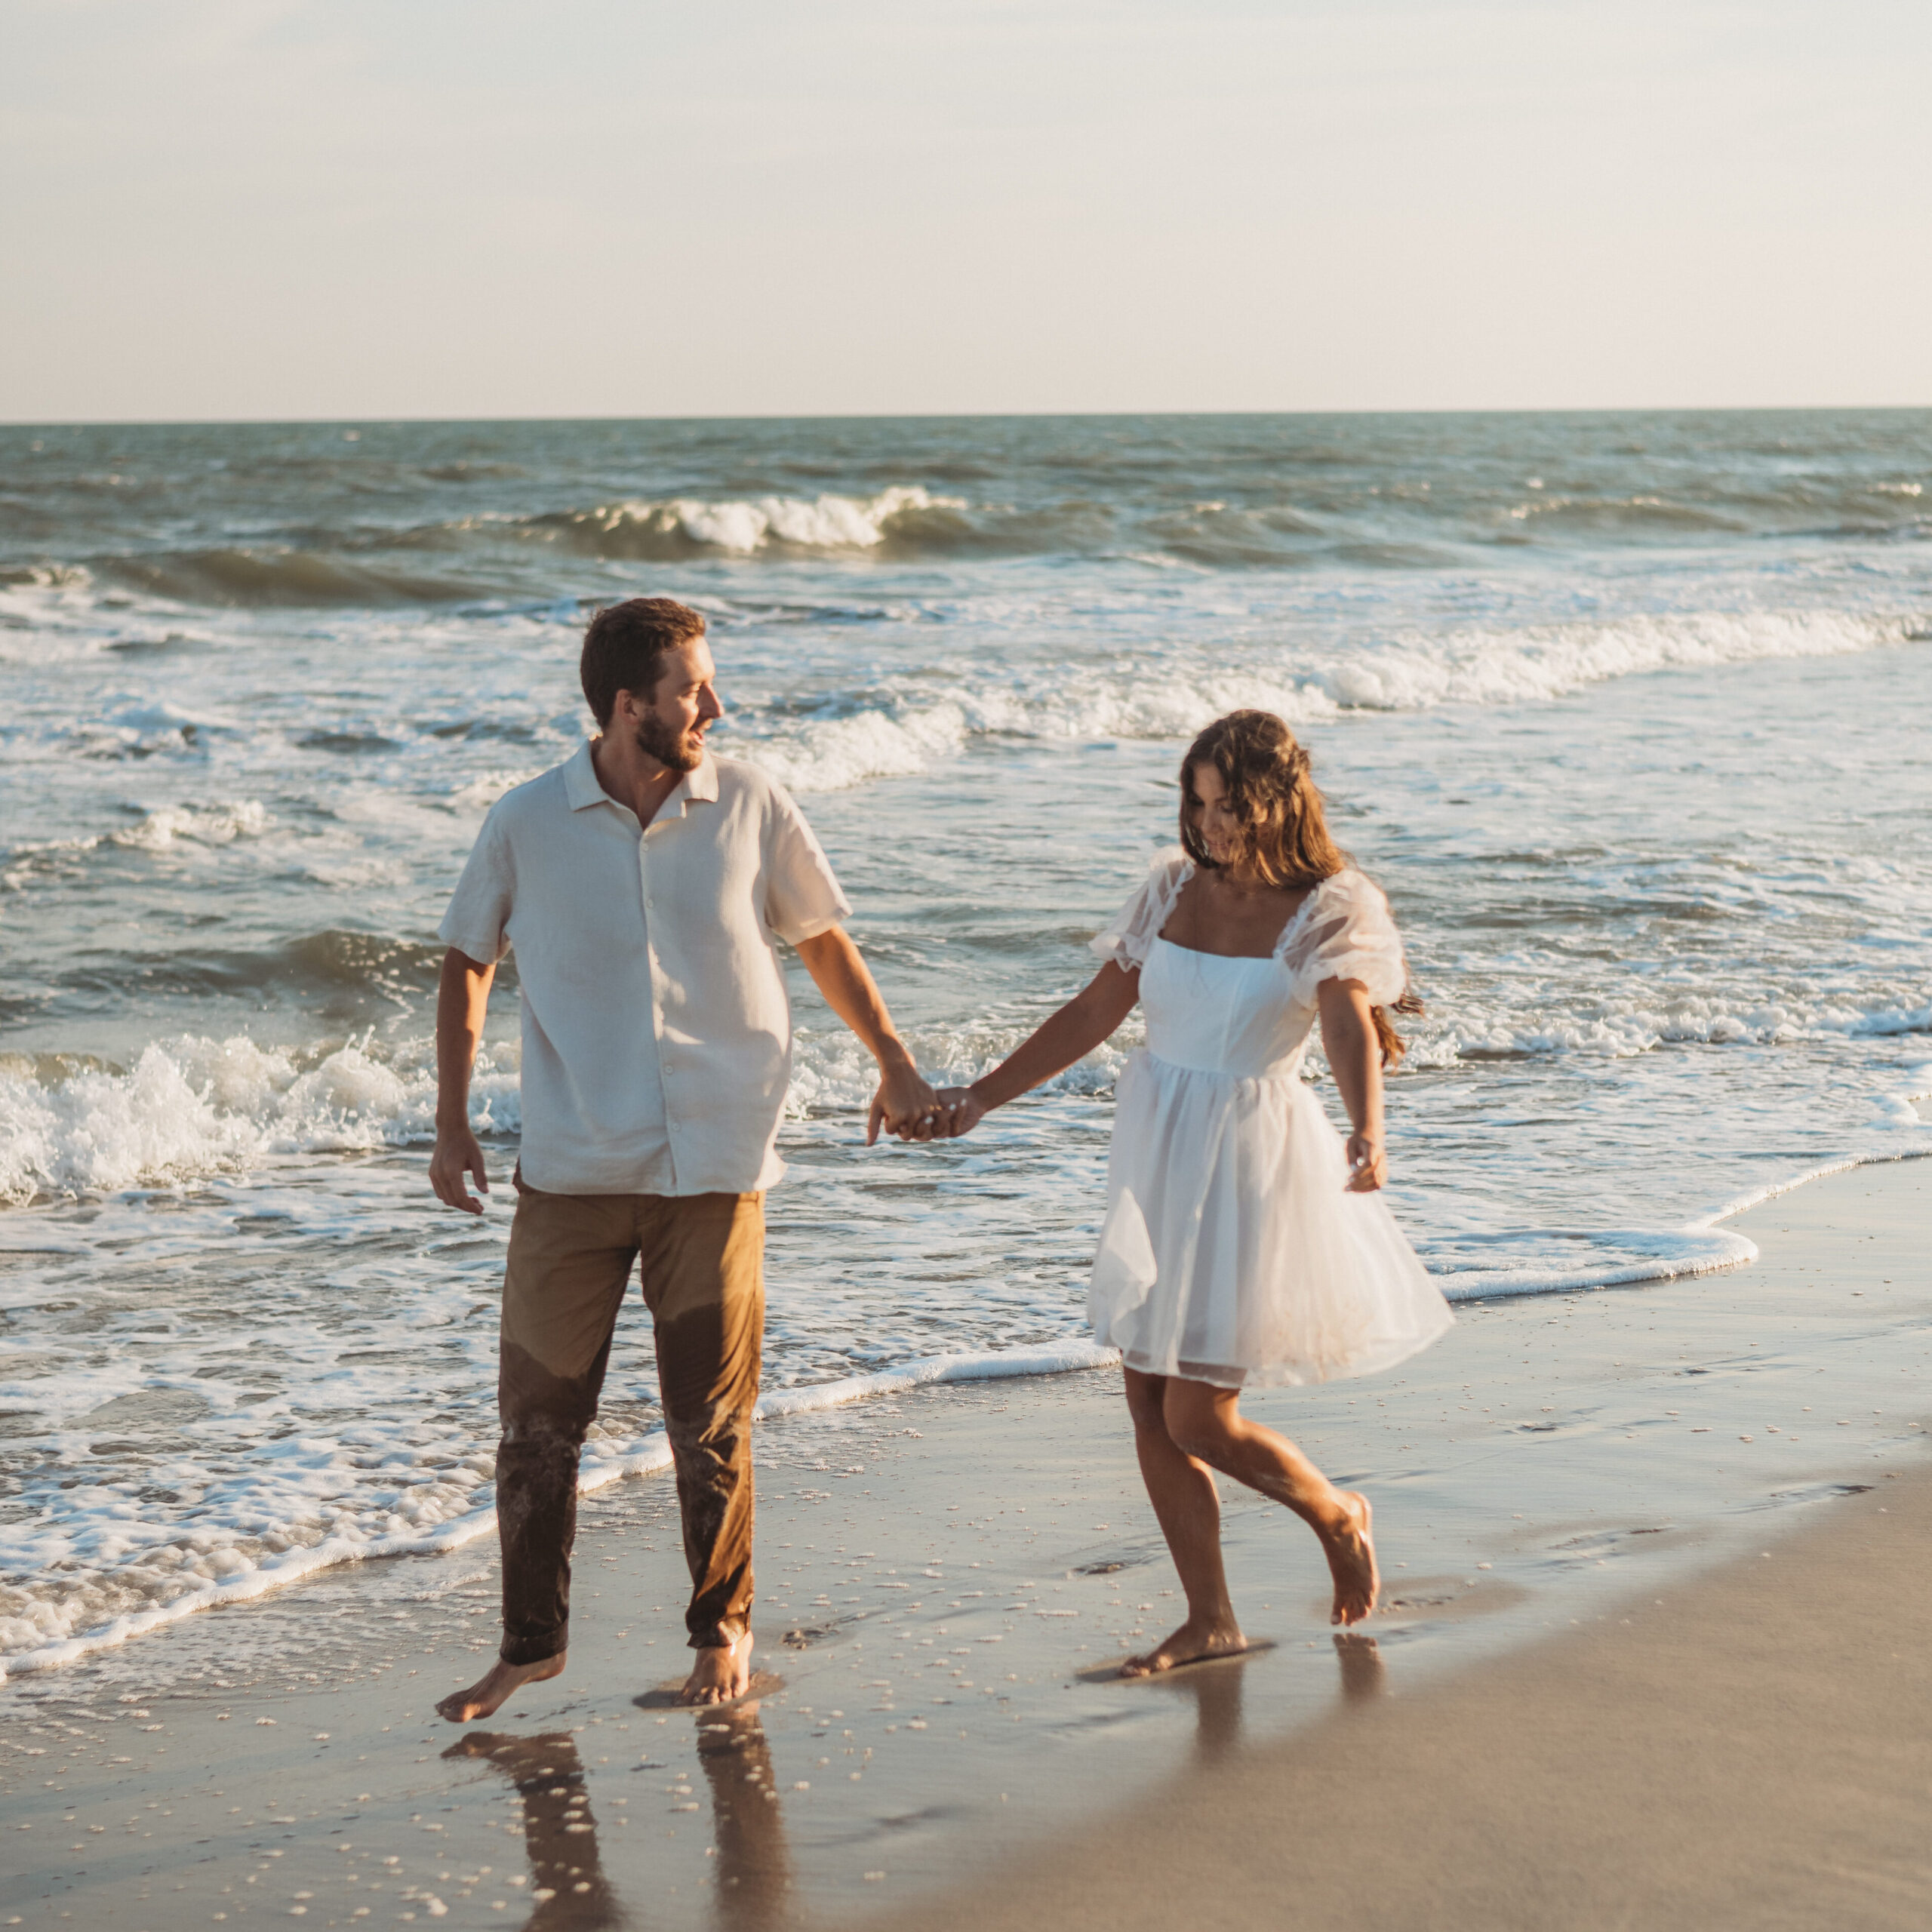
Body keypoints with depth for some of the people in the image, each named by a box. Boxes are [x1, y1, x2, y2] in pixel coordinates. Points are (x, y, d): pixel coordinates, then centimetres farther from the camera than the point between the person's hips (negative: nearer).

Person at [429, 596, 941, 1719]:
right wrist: (452, 1120, 6)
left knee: (712, 1424, 5)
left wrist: (894, 1063, 10)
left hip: (715, 1166, 0)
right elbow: (468, 962, 10)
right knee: (539, 1417, 4)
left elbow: (822, 939, 12)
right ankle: (532, 1644, 20)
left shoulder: (751, 809, -2)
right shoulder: (528, 826, -4)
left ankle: (723, 1628, 26)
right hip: (572, 1172, 0)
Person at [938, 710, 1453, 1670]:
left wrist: (1367, 1136, -45)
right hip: (1154, 1156, 6)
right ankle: (1210, 1620, 18)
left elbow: (1351, 1026, -27)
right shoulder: (1176, 888, 6)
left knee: (1201, 1419, -4)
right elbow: (1092, 1014, 12)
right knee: (1150, 1407, 6)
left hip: (1248, 1163, -6)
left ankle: (1339, 1517, 24)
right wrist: (982, 1096, 11)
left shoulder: (1329, 909, -10)